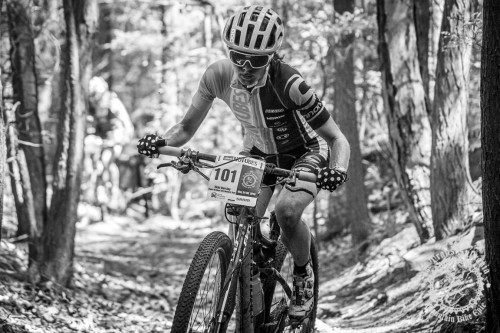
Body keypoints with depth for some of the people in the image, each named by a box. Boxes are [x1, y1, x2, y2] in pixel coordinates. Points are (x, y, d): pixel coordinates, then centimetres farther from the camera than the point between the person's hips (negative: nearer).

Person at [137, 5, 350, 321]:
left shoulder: (289, 84, -35)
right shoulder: (218, 75, -23)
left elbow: (336, 138, -30)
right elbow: (187, 126, -11)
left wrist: (338, 170, -50)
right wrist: (161, 142, -32)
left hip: (305, 153, -4)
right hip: (259, 153, 4)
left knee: (287, 211, -31)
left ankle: (304, 275, -1)